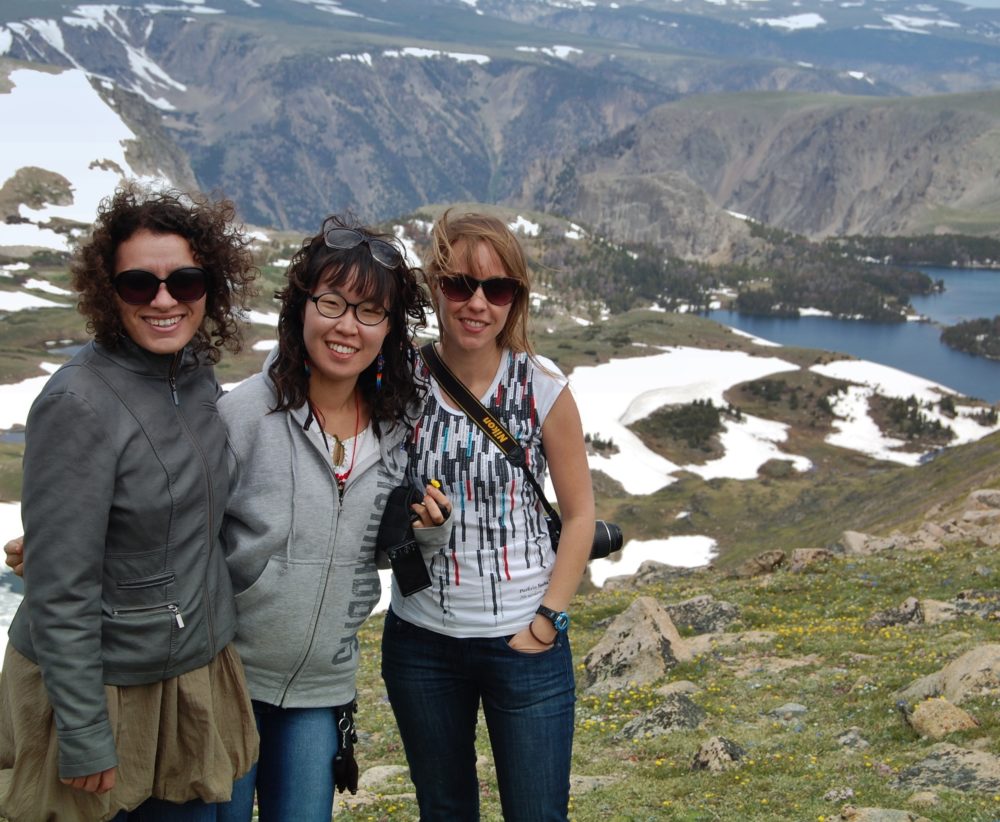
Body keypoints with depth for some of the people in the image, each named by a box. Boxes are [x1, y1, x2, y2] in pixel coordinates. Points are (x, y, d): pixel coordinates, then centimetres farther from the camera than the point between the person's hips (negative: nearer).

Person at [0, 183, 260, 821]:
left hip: (196, 671, 7)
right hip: (102, 690, -6)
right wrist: (86, 736, -18)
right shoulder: (80, 404, -22)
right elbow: (61, 590, -21)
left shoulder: (199, 375, 0)